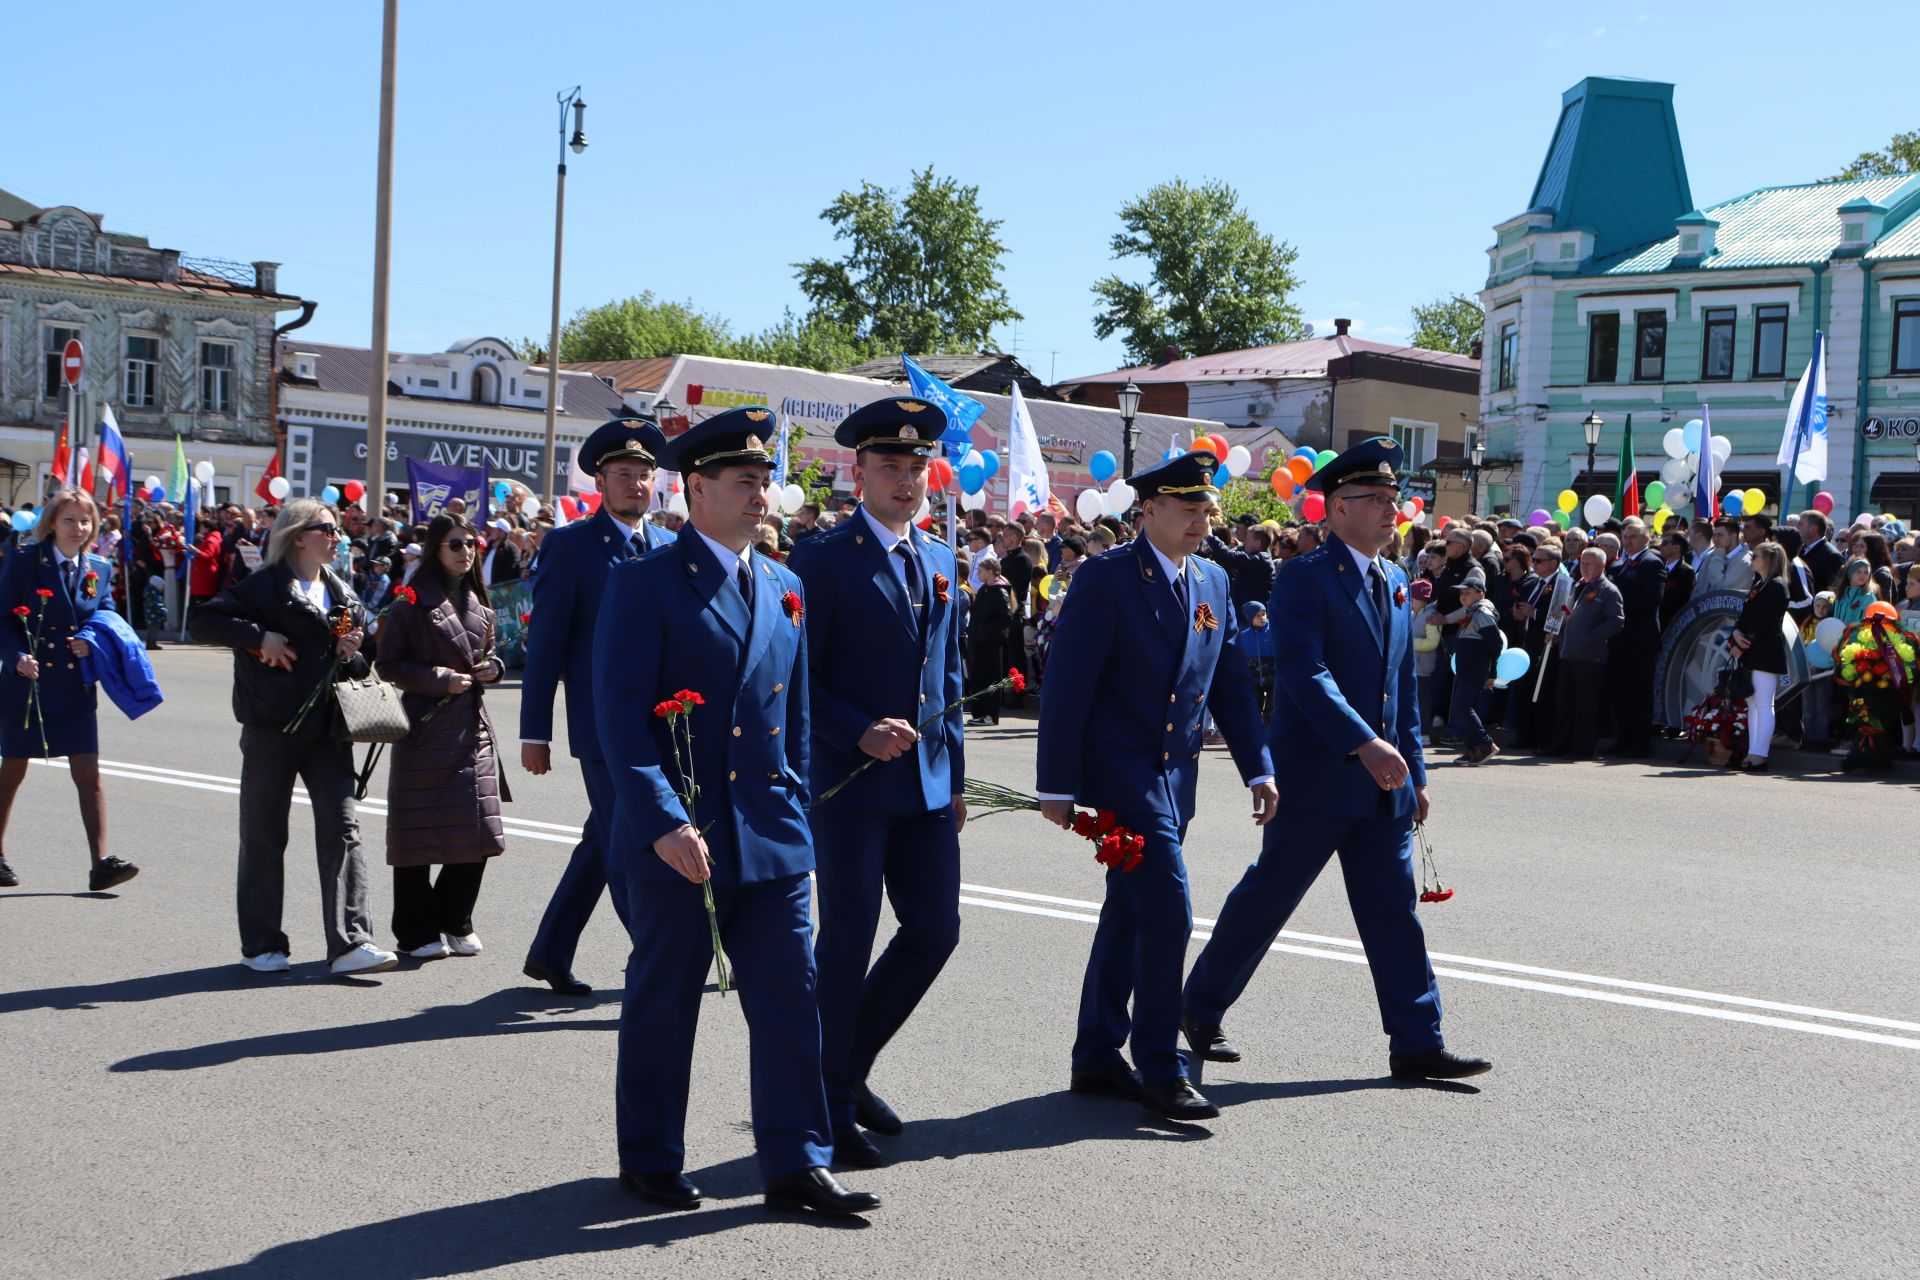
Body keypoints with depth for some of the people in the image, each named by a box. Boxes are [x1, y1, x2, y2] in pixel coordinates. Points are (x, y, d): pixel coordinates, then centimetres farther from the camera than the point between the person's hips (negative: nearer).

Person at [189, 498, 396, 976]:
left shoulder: (343, 595, 16)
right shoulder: (264, 586, -3)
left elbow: (361, 664, 22)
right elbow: (202, 621, -10)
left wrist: (351, 654, 0)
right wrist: (258, 636, -18)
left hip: (327, 730, 5)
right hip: (272, 728, -5)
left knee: (342, 828, -5)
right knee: (264, 835, 4)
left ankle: (350, 942, -8)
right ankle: (261, 945, 15)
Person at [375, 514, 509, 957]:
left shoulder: (477, 603, 15)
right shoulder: (412, 603, -5)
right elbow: (388, 664, -7)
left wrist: (492, 666, 4)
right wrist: (440, 679, -15)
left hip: (473, 726, 6)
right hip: (426, 727, -6)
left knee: (478, 832, 2)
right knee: (419, 831, -2)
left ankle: (454, 921, 18)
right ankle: (418, 932, 9)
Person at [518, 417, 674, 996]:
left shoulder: (669, 547, 12)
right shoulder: (569, 545, -3)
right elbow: (544, 643, -5)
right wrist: (534, 731, -8)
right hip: (604, 725, -6)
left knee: (603, 843, 13)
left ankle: (549, 953, 27)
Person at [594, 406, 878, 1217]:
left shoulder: (783, 588, 12)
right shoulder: (645, 581, -7)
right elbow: (622, 715, -13)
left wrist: (794, 808, 12)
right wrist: (664, 822, -20)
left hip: (770, 838, 5)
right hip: (674, 837, -5)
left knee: (791, 999, 3)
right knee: (663, 1003, 7)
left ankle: (797, 1165, 11)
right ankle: (650, 1160, 22)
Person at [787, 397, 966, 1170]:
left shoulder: (940, 562, 13)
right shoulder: (821, 560, -7)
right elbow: (796, 678, -9)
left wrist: (954, 774, 15)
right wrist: (862, 732, -21)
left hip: (927, 785, 7)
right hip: (849, 785, -7)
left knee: (934, 930, 8)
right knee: (846, 944, 0)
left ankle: (848, 1066, 27)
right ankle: (830, 1110, 14)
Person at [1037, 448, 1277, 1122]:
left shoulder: (1213, 582, 10)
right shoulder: (1105, 577, -11)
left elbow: (1231, 683, 14)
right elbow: (1066, 686, -12)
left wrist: (1258, 768, 7)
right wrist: (1057, 785, -14)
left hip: (1175, 773, 7)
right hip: (1119, 767, -7)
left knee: (1129, 914, 13)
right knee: (1167, 909, -13)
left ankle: (1097, 1059, 24)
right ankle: (1160, 1069, -3)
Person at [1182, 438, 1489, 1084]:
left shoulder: (1393, 582, 14)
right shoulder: (1304, 577, -10)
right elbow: (1305, 671, -22)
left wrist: (1414, 773, 16)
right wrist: (1363, 744, -31)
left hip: (1381, 782, 7)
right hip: (1315, 776, -7)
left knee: (1394, 910, 5)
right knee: (1267, 897, 4)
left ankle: (1417, 1044, 8)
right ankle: (1201, 1007, 21)